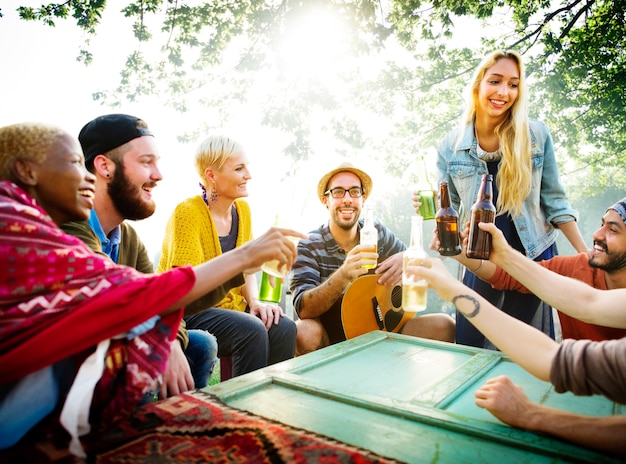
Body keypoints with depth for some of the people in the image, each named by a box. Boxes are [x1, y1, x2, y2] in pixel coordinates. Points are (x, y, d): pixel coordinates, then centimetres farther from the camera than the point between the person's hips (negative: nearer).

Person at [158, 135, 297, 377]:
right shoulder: (188, 212, -17)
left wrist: (255, 301, -10)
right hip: (189, 311, -6)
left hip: (229, 305, 6)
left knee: (284, 327, -19)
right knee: (252, 330, -30)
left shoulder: (242, 208, 4)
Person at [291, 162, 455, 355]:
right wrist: (344, 274, -39)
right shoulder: (308, 246, -11)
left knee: (443, 325, -15)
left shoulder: (377, 232, 0)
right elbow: (303, 309, -22)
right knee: (305, 332, -35)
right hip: (331, 341, -3)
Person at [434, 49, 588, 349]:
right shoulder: (451, 146, -5)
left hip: (536, 258, 1)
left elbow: (554, 201, 2)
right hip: (481, 264, 0)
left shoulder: (537, 135, -5)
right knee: (471, 355, 7)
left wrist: (586, 256, 2)